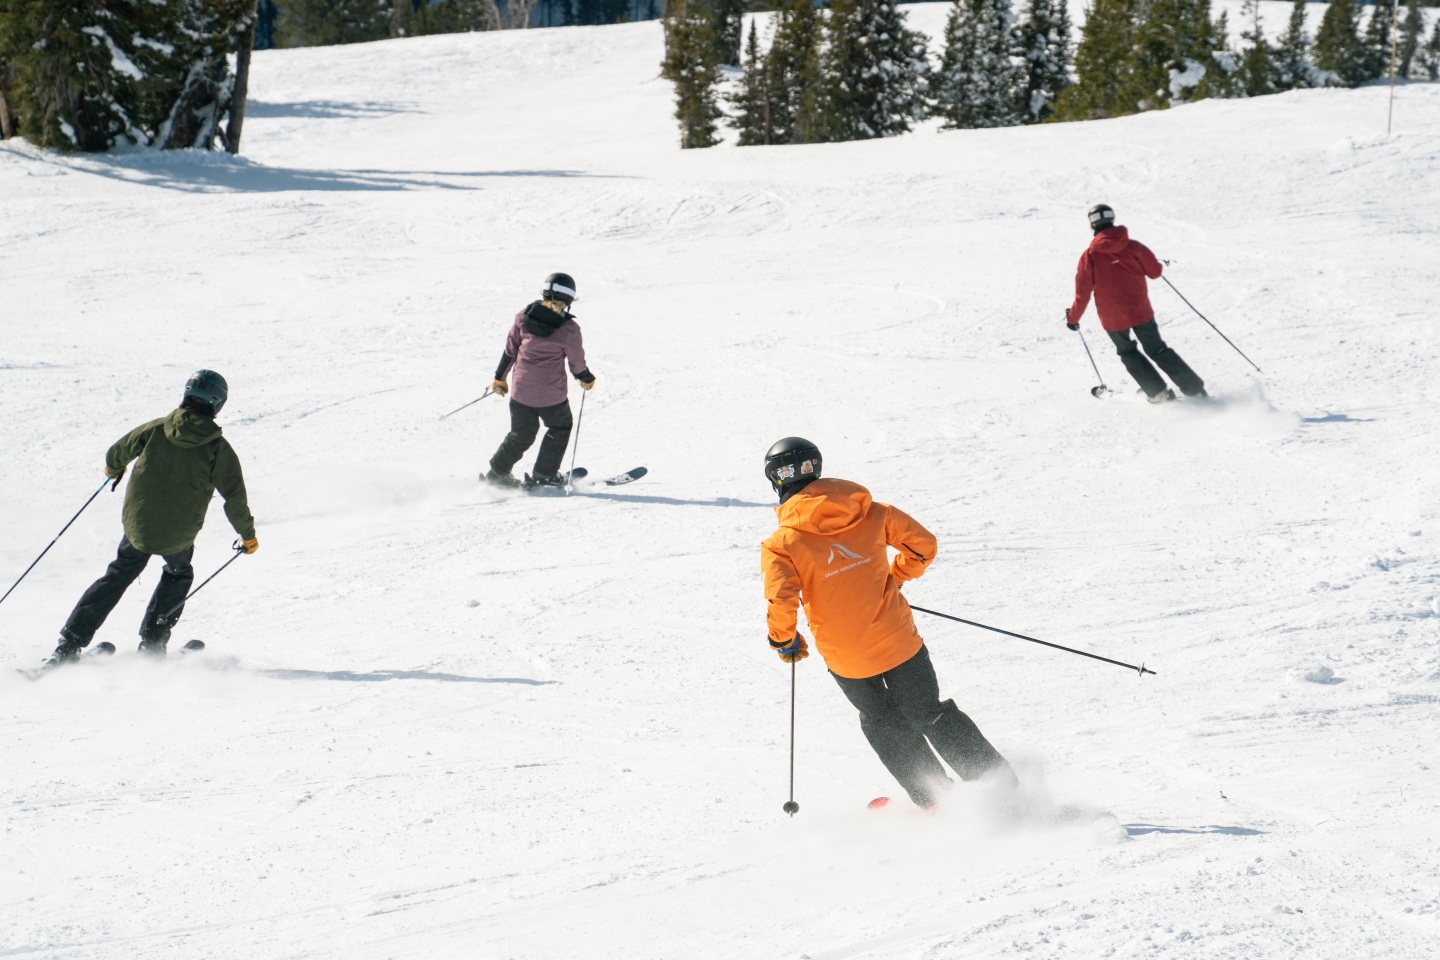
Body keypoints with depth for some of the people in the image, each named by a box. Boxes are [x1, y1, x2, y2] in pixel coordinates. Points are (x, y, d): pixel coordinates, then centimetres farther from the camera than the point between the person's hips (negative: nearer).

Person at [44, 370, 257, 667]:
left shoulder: (155, 429, -3)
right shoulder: (218, 448, -8)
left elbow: (118, 453, 11)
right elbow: (235, 497, -6)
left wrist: (114, 468, 36)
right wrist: (248, 534, 10)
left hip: (138, 525, 1)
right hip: (178, 536, -1)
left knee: (118, 575, 23)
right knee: (178, 575, 30)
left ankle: (68, 647, 16)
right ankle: (152, 644, 22)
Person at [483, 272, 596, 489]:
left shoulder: (523, 318, -4)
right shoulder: (569, 329, -14)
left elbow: (510, 350, 4)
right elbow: (577, 363, -2)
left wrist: (500, 378, 17)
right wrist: (587, 378, 19)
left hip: (521, 390, 4)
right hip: (551, 394, -4)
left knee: (521, 435, 20)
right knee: (560, 427, 23)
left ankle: (496, 473, 21)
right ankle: (544, 474, 23)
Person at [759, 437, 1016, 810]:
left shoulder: (781, 546, -14)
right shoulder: (870, 513, -4)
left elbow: (781, 604, -25)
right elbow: (923, 544, 3)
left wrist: (784, 642, -4)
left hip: (847, 660, -2)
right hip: (900, 641, 2)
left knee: (884, 724, 27)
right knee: (931, 714, 24)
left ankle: (937, 798, 28)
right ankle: (998, 780, 26)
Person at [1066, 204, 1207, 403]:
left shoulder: (1089, 256, -10)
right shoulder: (1132, 247, -8)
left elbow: (1083, 294, -8)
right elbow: (1155, 271, -1)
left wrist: (1073, 318, 7)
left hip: (1112, 318, -1)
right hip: (1141, 311, 1)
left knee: (1128, 353, 23)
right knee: (1157, 350, 16)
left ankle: (1158, 392, 15)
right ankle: (1195, 389, 13)